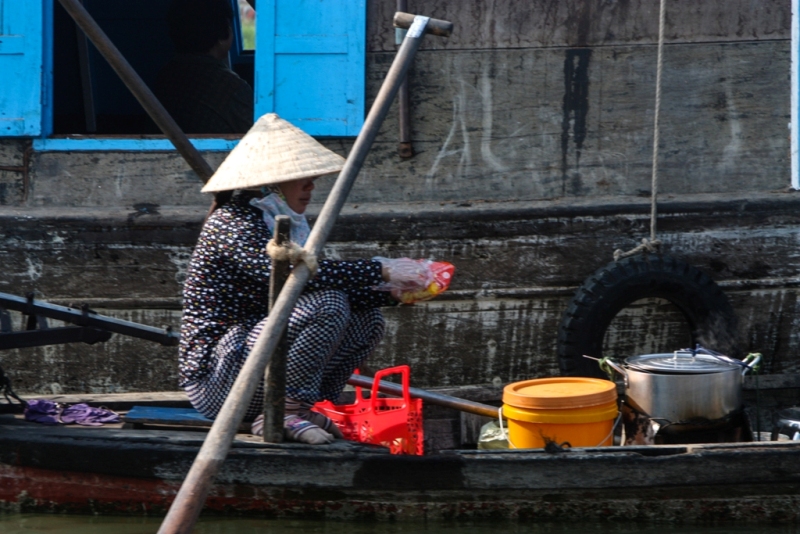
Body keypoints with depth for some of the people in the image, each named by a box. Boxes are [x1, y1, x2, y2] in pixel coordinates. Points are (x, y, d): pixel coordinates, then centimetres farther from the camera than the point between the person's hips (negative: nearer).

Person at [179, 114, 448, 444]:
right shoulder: (233, 224, -14)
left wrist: (391, 293, -4)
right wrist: (381, 271, -27)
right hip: (214, 377, -10)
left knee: (366, 318, 7)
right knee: (326, 305, -24)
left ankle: (303, 409, 0)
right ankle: (285, 413, -19)